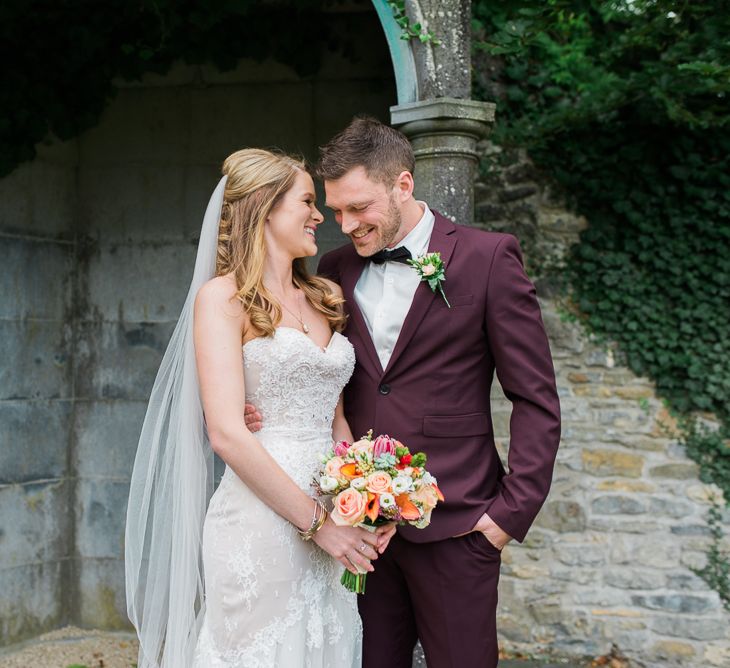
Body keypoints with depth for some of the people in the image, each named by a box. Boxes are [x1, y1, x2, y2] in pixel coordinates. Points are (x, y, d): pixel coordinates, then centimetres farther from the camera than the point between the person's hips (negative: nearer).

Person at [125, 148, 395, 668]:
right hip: (259, 523, -6)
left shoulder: (325, 298, 13)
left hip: (331, 520, 6)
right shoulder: (222, 298, -6)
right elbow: (227, 433, -14)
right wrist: (317, 522, -13)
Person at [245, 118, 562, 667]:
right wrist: (270, 411, -6)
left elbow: (537, 400, -5)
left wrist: (514, 511, -10)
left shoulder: (488, 258, -6)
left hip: (452, 526, -4)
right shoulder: (336, 269, 9)